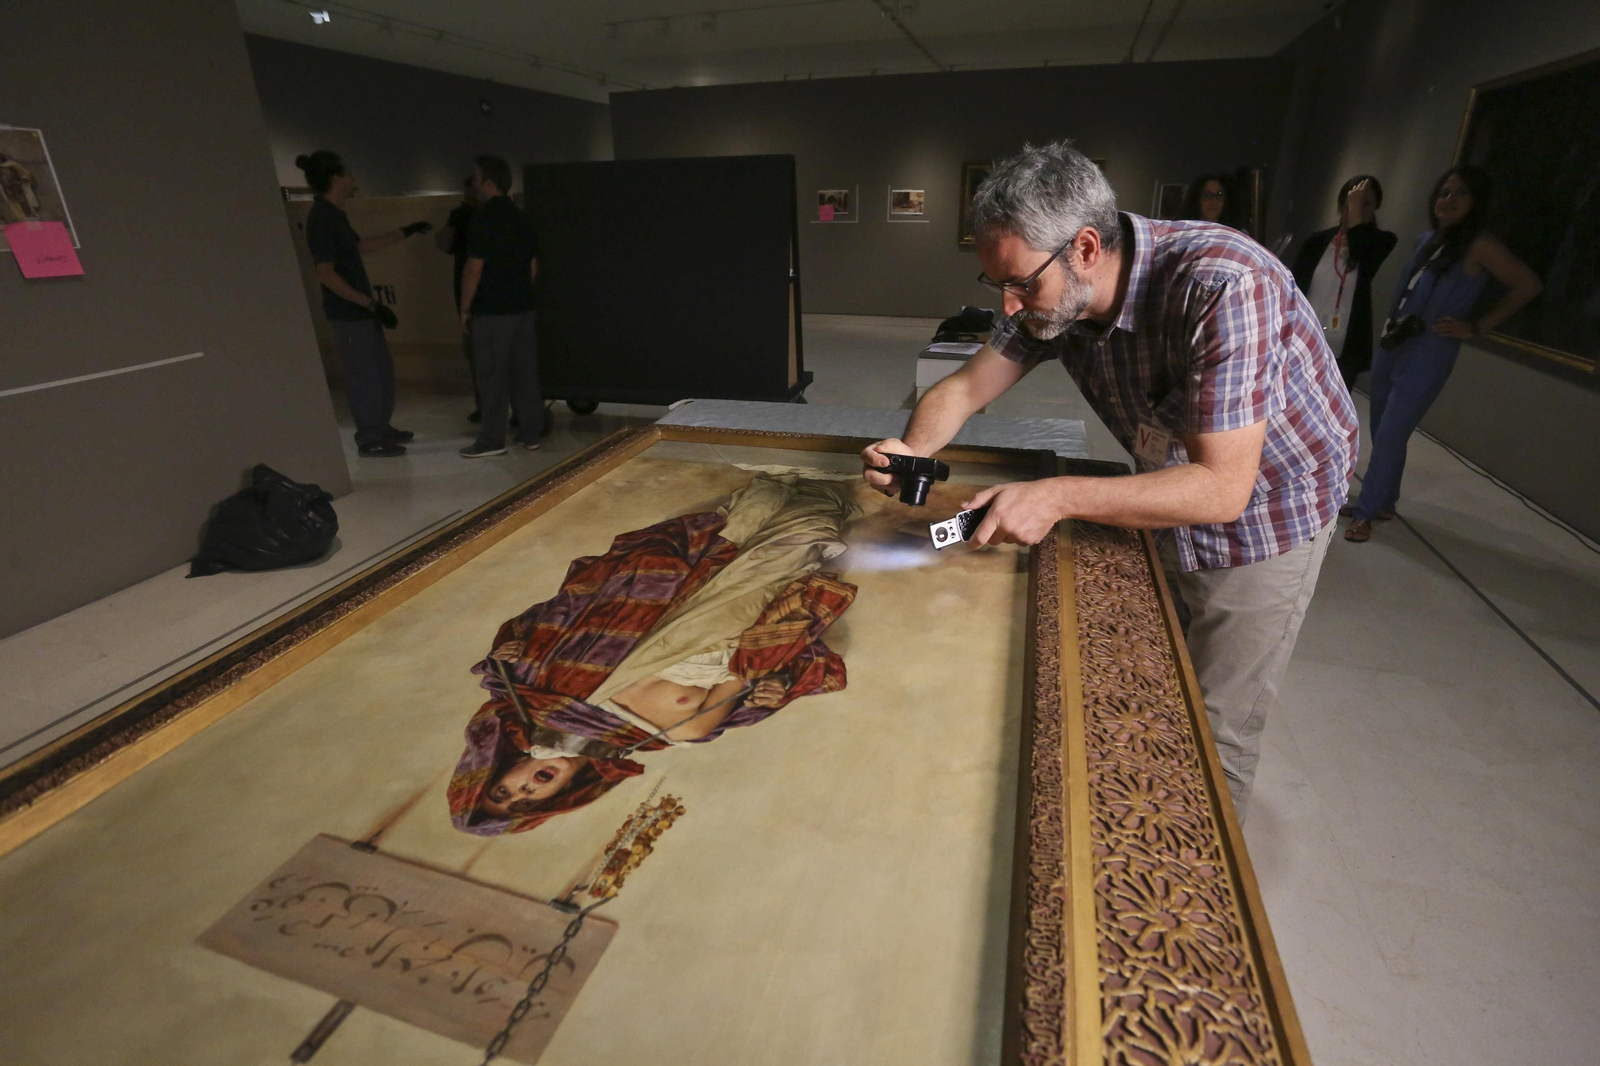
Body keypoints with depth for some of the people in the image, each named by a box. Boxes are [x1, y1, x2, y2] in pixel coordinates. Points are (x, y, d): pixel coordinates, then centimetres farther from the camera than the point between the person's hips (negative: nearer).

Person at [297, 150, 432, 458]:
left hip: (359, 309, 10)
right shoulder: (322, 219, -19)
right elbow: (326, 275, -23)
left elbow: (361, 245, 27)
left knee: (382, 368, 18)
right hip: (348, 312, -10)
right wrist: (371, 304, -24)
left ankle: (382, 428, 30)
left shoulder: (333, 214, 10)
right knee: (364, 374, -1)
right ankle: (369, 440, 10)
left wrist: (406, 232, 30)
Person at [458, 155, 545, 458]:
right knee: (525, 372, 9)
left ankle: (492, 440, 3)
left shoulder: (484, 219, -12)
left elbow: (474, 269, -14)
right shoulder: (522, 218, 11)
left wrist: (465, 309, -5)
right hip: (522, 308, 7)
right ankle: (531, 433, 13)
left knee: (491, 376, -2)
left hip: (491, 311, -7)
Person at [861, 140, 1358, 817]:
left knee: (1214, 731, 6)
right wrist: (913, 451, -27)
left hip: (1263, 515, -6)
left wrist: (1058, 497, -41)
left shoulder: (1221, 286, -35)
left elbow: (1222, 488, -35)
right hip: (1167, 500, 6)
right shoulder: (1054, 295, -14)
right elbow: (966, 386, -6)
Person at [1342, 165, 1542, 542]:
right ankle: (1383, 502, 25)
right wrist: (1389, 327, 9)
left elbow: (1528, 284, -7)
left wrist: (1476, 326, -7)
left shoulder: (1478, 247, -9)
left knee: (1390, 436, -7)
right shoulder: (1425, 241, 10)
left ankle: (1366, 512, 2)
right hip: (1390, 349, 7)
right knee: (1381, 432, 12)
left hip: (1427, 359, -7)